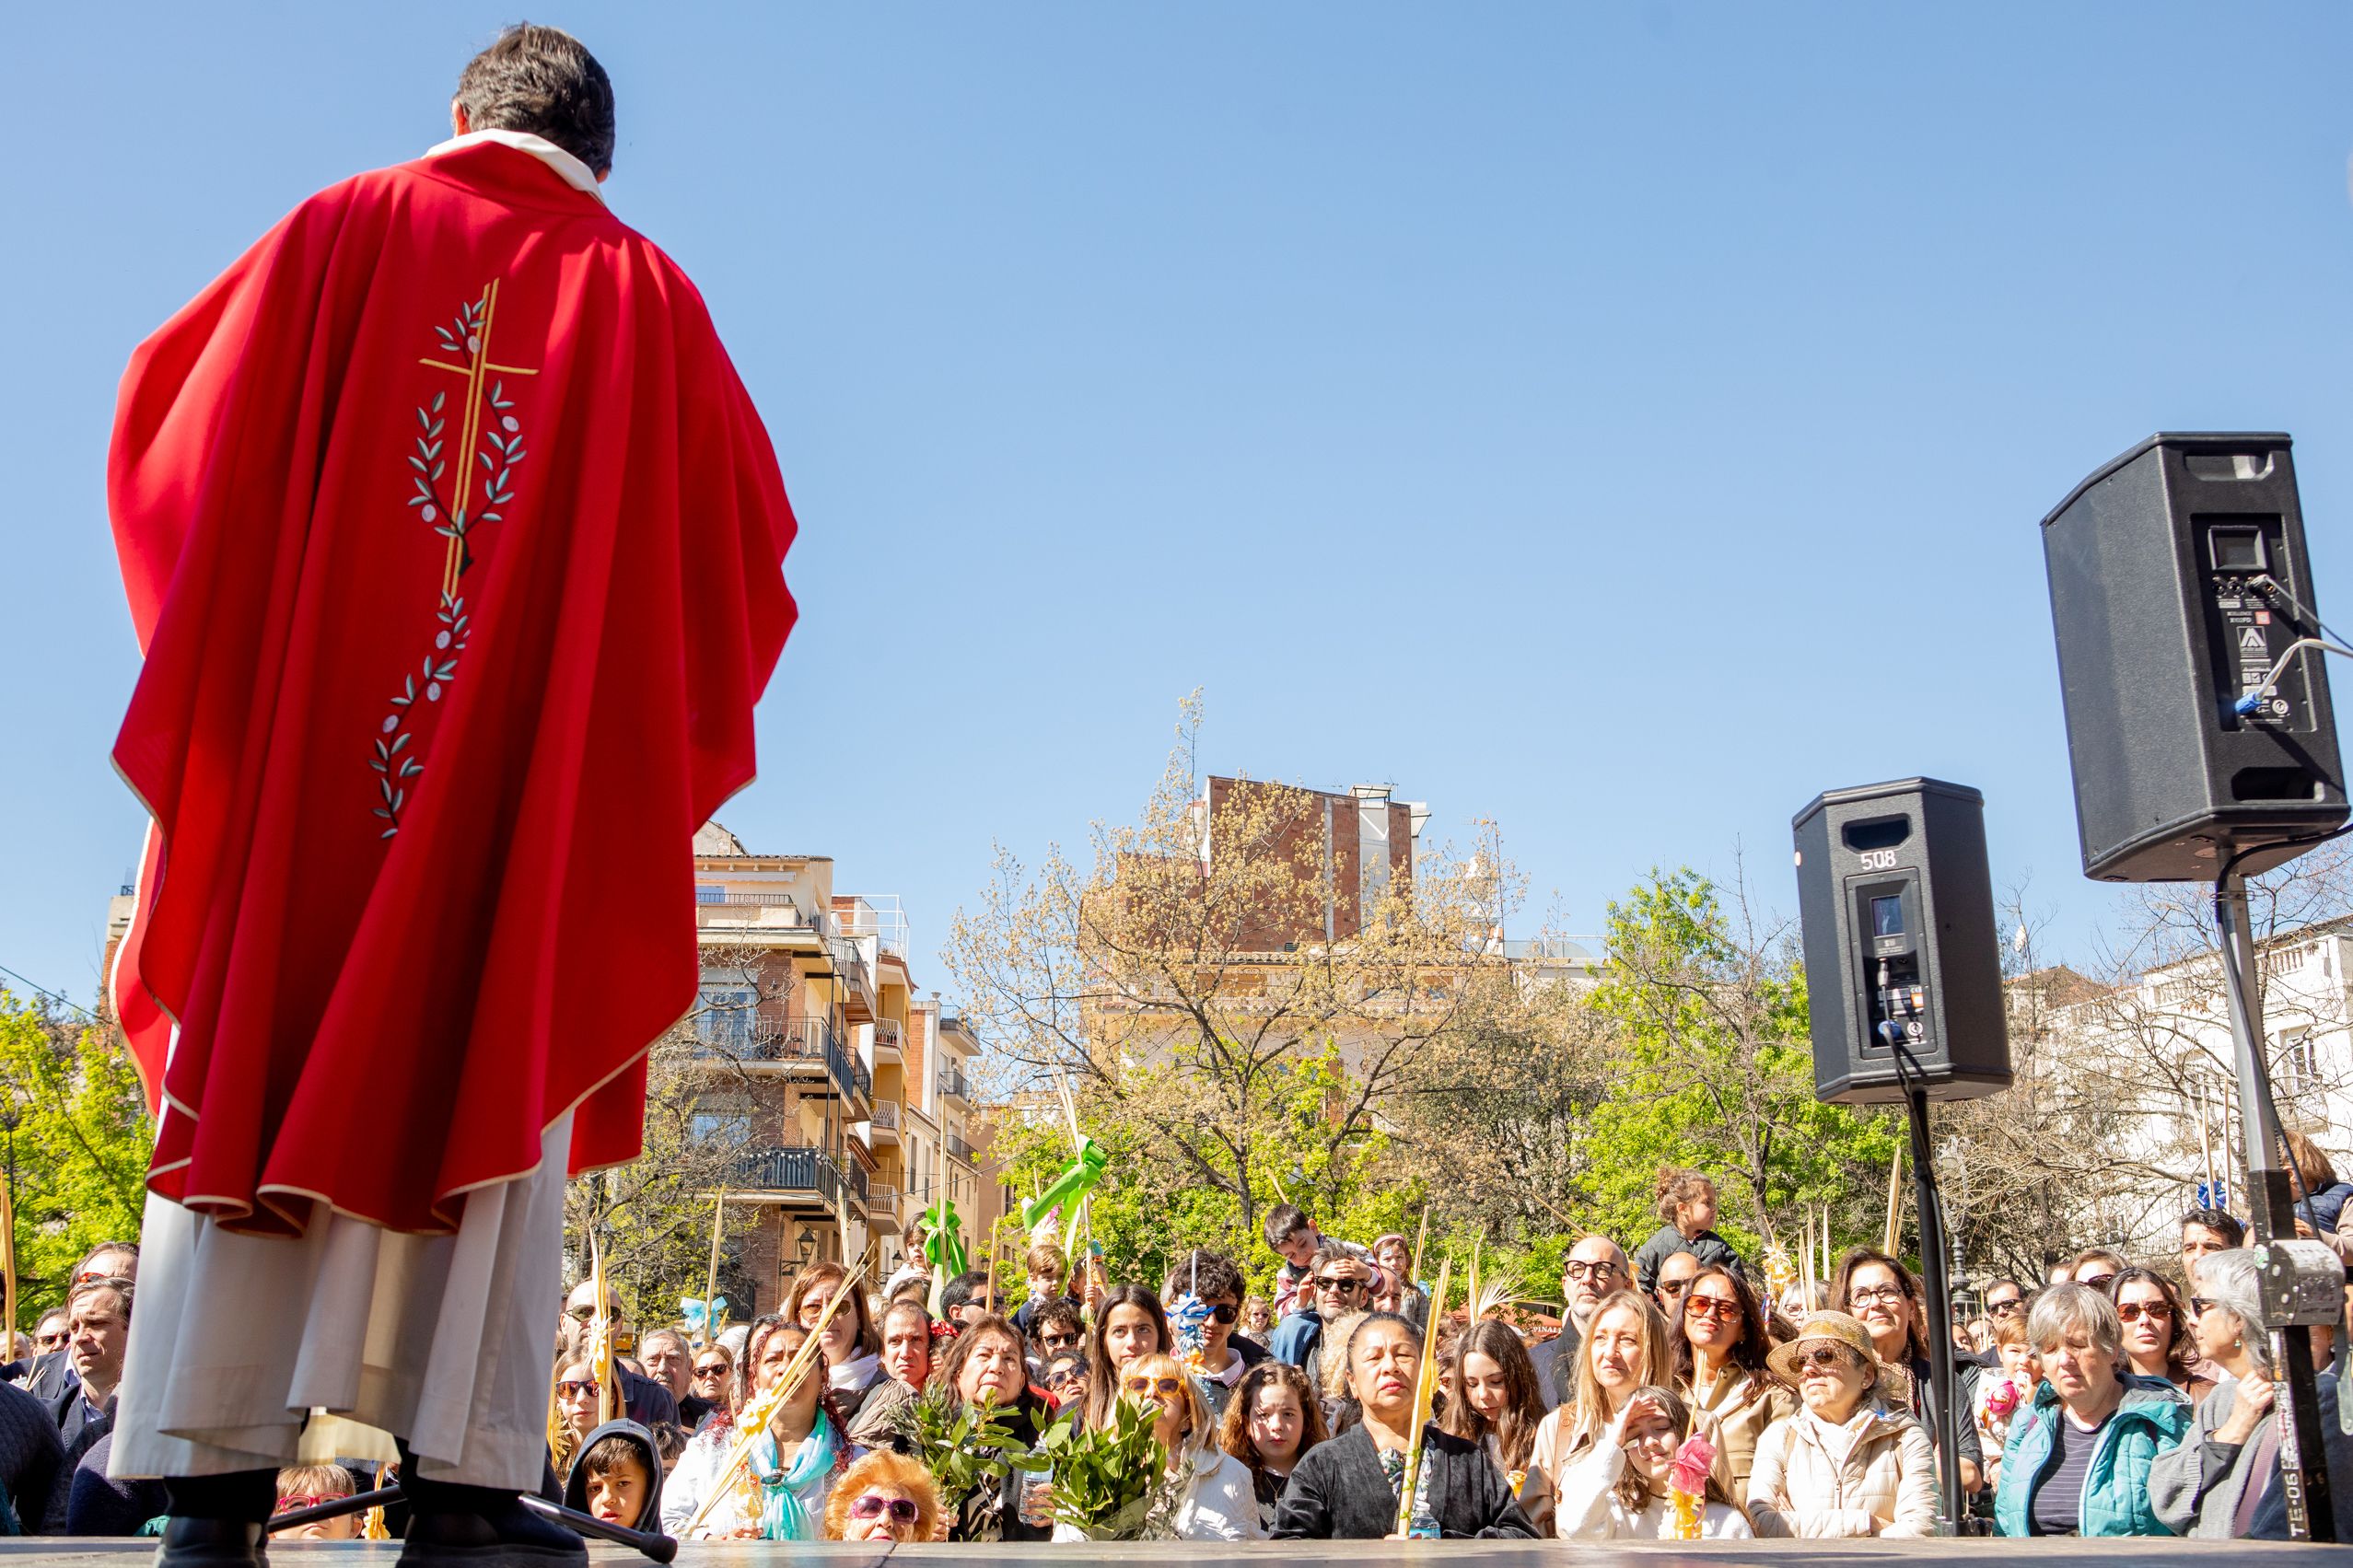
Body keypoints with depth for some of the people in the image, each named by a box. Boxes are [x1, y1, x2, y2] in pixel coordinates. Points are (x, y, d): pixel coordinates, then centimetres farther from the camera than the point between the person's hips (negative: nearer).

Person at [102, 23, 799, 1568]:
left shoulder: (345, 230, 8)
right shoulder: (646, 295, 6)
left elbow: (176, 415, 11)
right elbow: (741, 544, 8)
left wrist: (229, 652, 25)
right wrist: (638, 716, 21)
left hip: (301, 743, 1)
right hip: (537, 778, -1)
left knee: (256, 1069, 5)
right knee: (494, 1081, 2)